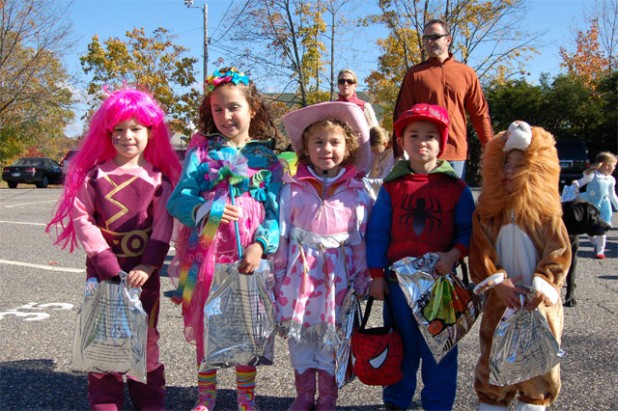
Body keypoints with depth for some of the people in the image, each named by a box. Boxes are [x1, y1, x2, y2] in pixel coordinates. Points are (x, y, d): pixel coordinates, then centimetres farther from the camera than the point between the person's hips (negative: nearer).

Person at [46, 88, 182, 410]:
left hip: (144, 270, 0)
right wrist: (106, 261, -13)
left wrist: (148, 266, -16)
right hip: (103, 267, 0)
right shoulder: (95, 175, -1)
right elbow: (81, 218, -5)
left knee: (146, 334, 9)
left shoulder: (159, 179, -1)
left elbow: (164, 226, -5)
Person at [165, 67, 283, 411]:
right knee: (205, 325, 10)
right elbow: (179, 198, -1)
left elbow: (275, 211, 1)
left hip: (248, 255, 0)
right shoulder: (201, 149, 7)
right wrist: (206, 210, -20)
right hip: (205, 252, 1)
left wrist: (260, 245, -15)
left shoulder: (267, 158, 7)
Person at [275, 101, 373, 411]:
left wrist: (362, 280, 4)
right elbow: (282, 233, 1)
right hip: (300, 271, 1)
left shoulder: (357, 193, -2)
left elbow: (360, 240, 2)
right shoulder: (292, 189, -3)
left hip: (337, 274, 0)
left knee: (331, 336, 10)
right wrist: (279, 275, 1)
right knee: (299, 336, 10)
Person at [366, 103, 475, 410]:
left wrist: (454, 254, -20)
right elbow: (377, 232, 1)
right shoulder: (392, 187, 0)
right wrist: (376, 275, -3)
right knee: (401, 345, 15)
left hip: (440, 279, -1)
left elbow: (468, 230, -2)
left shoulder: (456, 188, -2)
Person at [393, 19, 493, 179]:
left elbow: (480, 114, 11)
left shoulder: (467, 73, 9)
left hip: (457, 154, 1)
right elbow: (402, 115, 4)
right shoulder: (415, 74, 5)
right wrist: (400, 155, -3)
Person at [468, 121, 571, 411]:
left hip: (539, 301, -1)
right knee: (494, 364, 7)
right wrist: (498, 282, -16)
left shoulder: (546, 211, -3)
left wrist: (543, 284, -22)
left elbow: (559, 252, -9)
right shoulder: (488, 211, 1)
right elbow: (480, 252, -4)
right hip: (499, 301, 1)